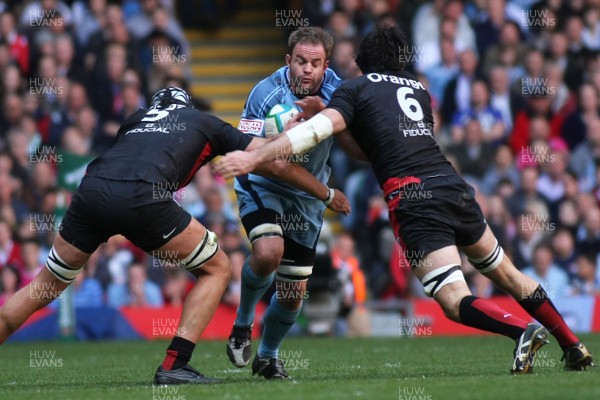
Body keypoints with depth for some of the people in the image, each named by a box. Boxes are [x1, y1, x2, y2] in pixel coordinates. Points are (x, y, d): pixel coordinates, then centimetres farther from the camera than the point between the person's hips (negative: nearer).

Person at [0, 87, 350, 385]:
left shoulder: (136, 119, 35)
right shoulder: (208, 125, 27)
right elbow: (278, 164, 29)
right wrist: (328, 194, 40)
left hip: (91, 188, 4)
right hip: (140, 197, -4)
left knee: (49, 283, 21)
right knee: (217, 269, 14)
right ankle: (174, 366, 2)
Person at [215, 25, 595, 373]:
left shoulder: (354, 89, 9)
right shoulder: (419, 90, 26)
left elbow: (318, 129, -7)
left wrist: (254, 157, -10)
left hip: (411, 197, -6)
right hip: (454, 185, 6)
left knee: (455, 302, -8)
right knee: (507, 273, 21)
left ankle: (523, 330, -32)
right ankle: (574, 346, 23)